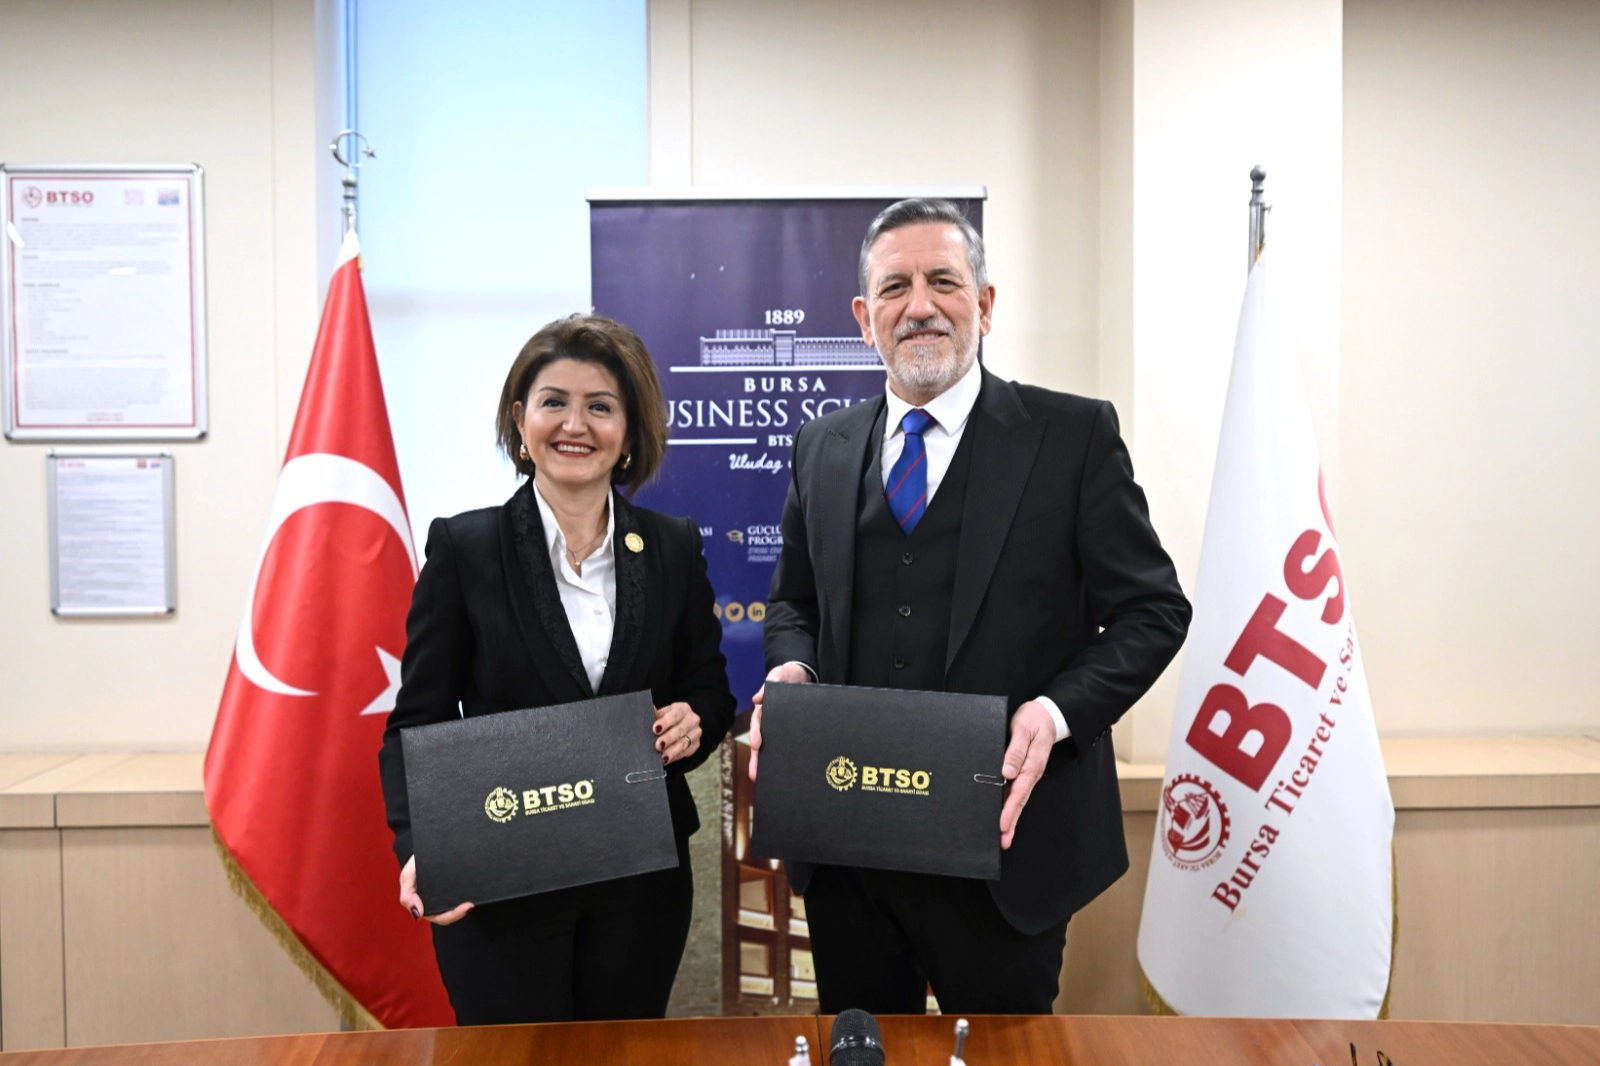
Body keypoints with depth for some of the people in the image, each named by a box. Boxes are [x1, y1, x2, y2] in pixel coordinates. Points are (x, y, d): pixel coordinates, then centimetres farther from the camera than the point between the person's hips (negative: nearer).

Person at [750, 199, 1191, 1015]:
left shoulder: (1075, 434, -5)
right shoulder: (822, 447, 7)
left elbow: (1152, 610, -4)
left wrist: (1057, 711, -20)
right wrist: (791, 666, -6)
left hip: (1002, 843, -3)